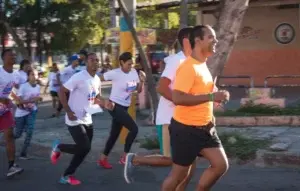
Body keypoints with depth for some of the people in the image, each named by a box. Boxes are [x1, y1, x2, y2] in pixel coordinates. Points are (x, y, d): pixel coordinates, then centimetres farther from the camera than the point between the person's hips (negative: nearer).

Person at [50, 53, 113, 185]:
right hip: (75, 120, -8)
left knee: (84, 150, 9)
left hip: (87, 120, 8)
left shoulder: (97, 80, 8)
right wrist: (68, 111, -21)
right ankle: (58, 147, 13)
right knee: (84, 148, -12)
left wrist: (105, 104, -1)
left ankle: (67, 176, 21)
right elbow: (62, 91, -16)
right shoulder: (79, 77, -18)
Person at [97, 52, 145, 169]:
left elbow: (138, 90, 7)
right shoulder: (115, 73, -16)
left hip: (124, 107, 7)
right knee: (134, 128, -15)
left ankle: (102, 159, 23)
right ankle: (124, 157, -3)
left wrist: (142, 81, -12)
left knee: (115, 134, 11)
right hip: (115, 106, -7)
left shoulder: (134, 72, 2)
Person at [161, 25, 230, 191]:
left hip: (204, 128, 8)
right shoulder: (188, 67, -20)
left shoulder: (203, 65, 10)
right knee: (179, 174, 4)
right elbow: (177, 98, -30)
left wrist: (209, 115, 15)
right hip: (185, 129, -8)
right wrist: (211, 97, -29)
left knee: (221, 165, 2)